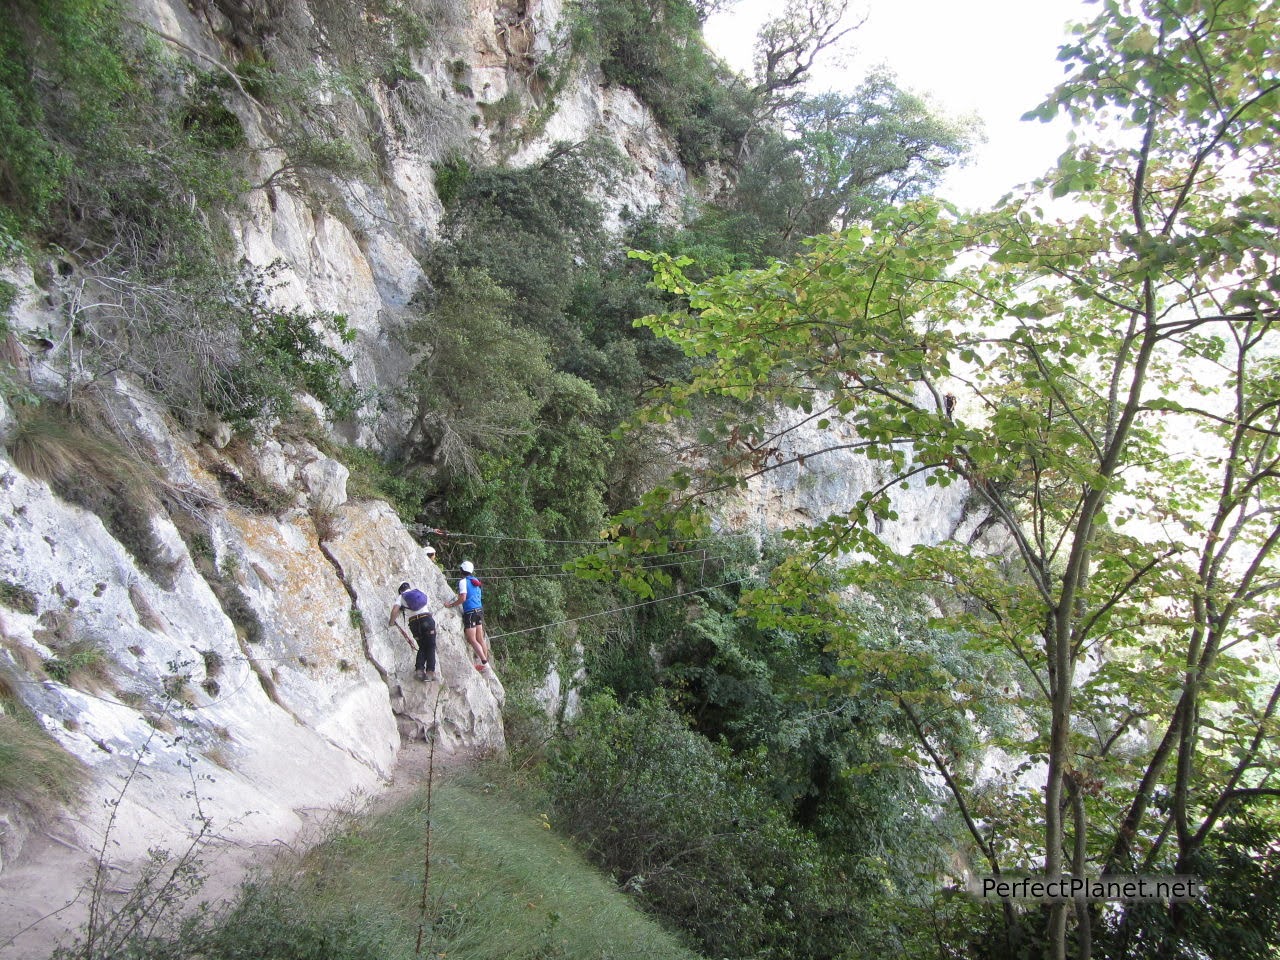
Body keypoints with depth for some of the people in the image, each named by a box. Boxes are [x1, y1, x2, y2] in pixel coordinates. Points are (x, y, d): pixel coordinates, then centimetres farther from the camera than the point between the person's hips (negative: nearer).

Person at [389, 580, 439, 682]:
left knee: (422, 647, 16)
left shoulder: (401, 597, 14)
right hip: (427, 619, 0)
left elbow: (395, 610, -3)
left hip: (414, 622, 0)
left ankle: (419, 669, 0)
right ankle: (431, 671, -12)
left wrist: (391, 622, 10)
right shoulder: (423, 594, 23)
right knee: (430, 646, 2)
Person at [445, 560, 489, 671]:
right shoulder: (475, 581, 14)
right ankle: (486, 661, 15)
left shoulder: (463, 581, -9)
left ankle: (484, 662, -12)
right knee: (480, 639, 12)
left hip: (470, 612, -8)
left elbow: (463, 598, -19)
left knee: (472, 640, -5)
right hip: (479, 610, 8)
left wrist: (451, 604, -8)